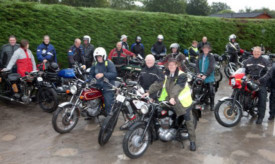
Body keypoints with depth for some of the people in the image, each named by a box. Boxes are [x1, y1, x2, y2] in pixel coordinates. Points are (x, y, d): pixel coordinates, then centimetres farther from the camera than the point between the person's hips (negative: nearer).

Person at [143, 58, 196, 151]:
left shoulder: (182, 75, -15)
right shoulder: (166, 75, 6)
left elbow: (178, 87, -31)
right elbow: (158, 84, -2)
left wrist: (173, 97, -45)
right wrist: (149, 92, -15)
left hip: (183, 102, -5)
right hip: (170, 101, 6)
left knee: (189, 122, 1)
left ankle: (192, 141, 11)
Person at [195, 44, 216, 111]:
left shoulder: (211, 57, -3)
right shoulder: (200, 56, 9)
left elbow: (211, 67, -11)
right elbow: (197, 65, 3)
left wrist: (205, 75, -20)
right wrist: (198, 73, -13)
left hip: (209, 77, -3)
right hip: (200, 76, 3)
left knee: (211, 91, -4)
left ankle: (212, 105, 7)